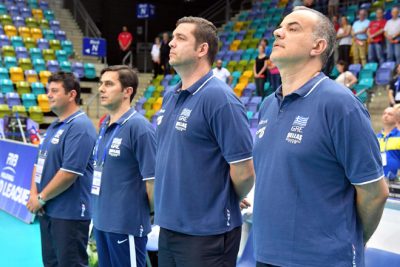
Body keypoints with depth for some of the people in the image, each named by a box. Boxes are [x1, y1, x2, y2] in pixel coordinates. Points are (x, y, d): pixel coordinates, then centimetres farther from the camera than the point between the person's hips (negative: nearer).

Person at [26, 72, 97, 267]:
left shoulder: (79, 127, -17)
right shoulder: (54, 126, 14)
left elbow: (69, 173, -23)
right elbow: (40, 163, 16)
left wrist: (41, 199, -13)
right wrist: (33, 195, -1)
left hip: (70, 214, -9)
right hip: (48, 211, 9)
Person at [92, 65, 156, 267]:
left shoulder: (139, 126, -16)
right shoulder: (104, 126, 10)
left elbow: (152, 178, -16)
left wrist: (154, 213, -7)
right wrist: (100, 209, 16)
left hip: (127, 225, -8)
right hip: (101, 222, 8)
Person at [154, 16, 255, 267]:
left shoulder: (219, 98, -17)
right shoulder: (169, 98, 8)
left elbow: (244, 171, -18)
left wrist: (228, 203, -1)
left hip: (206, 232, -7)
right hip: (168, 226, 8)